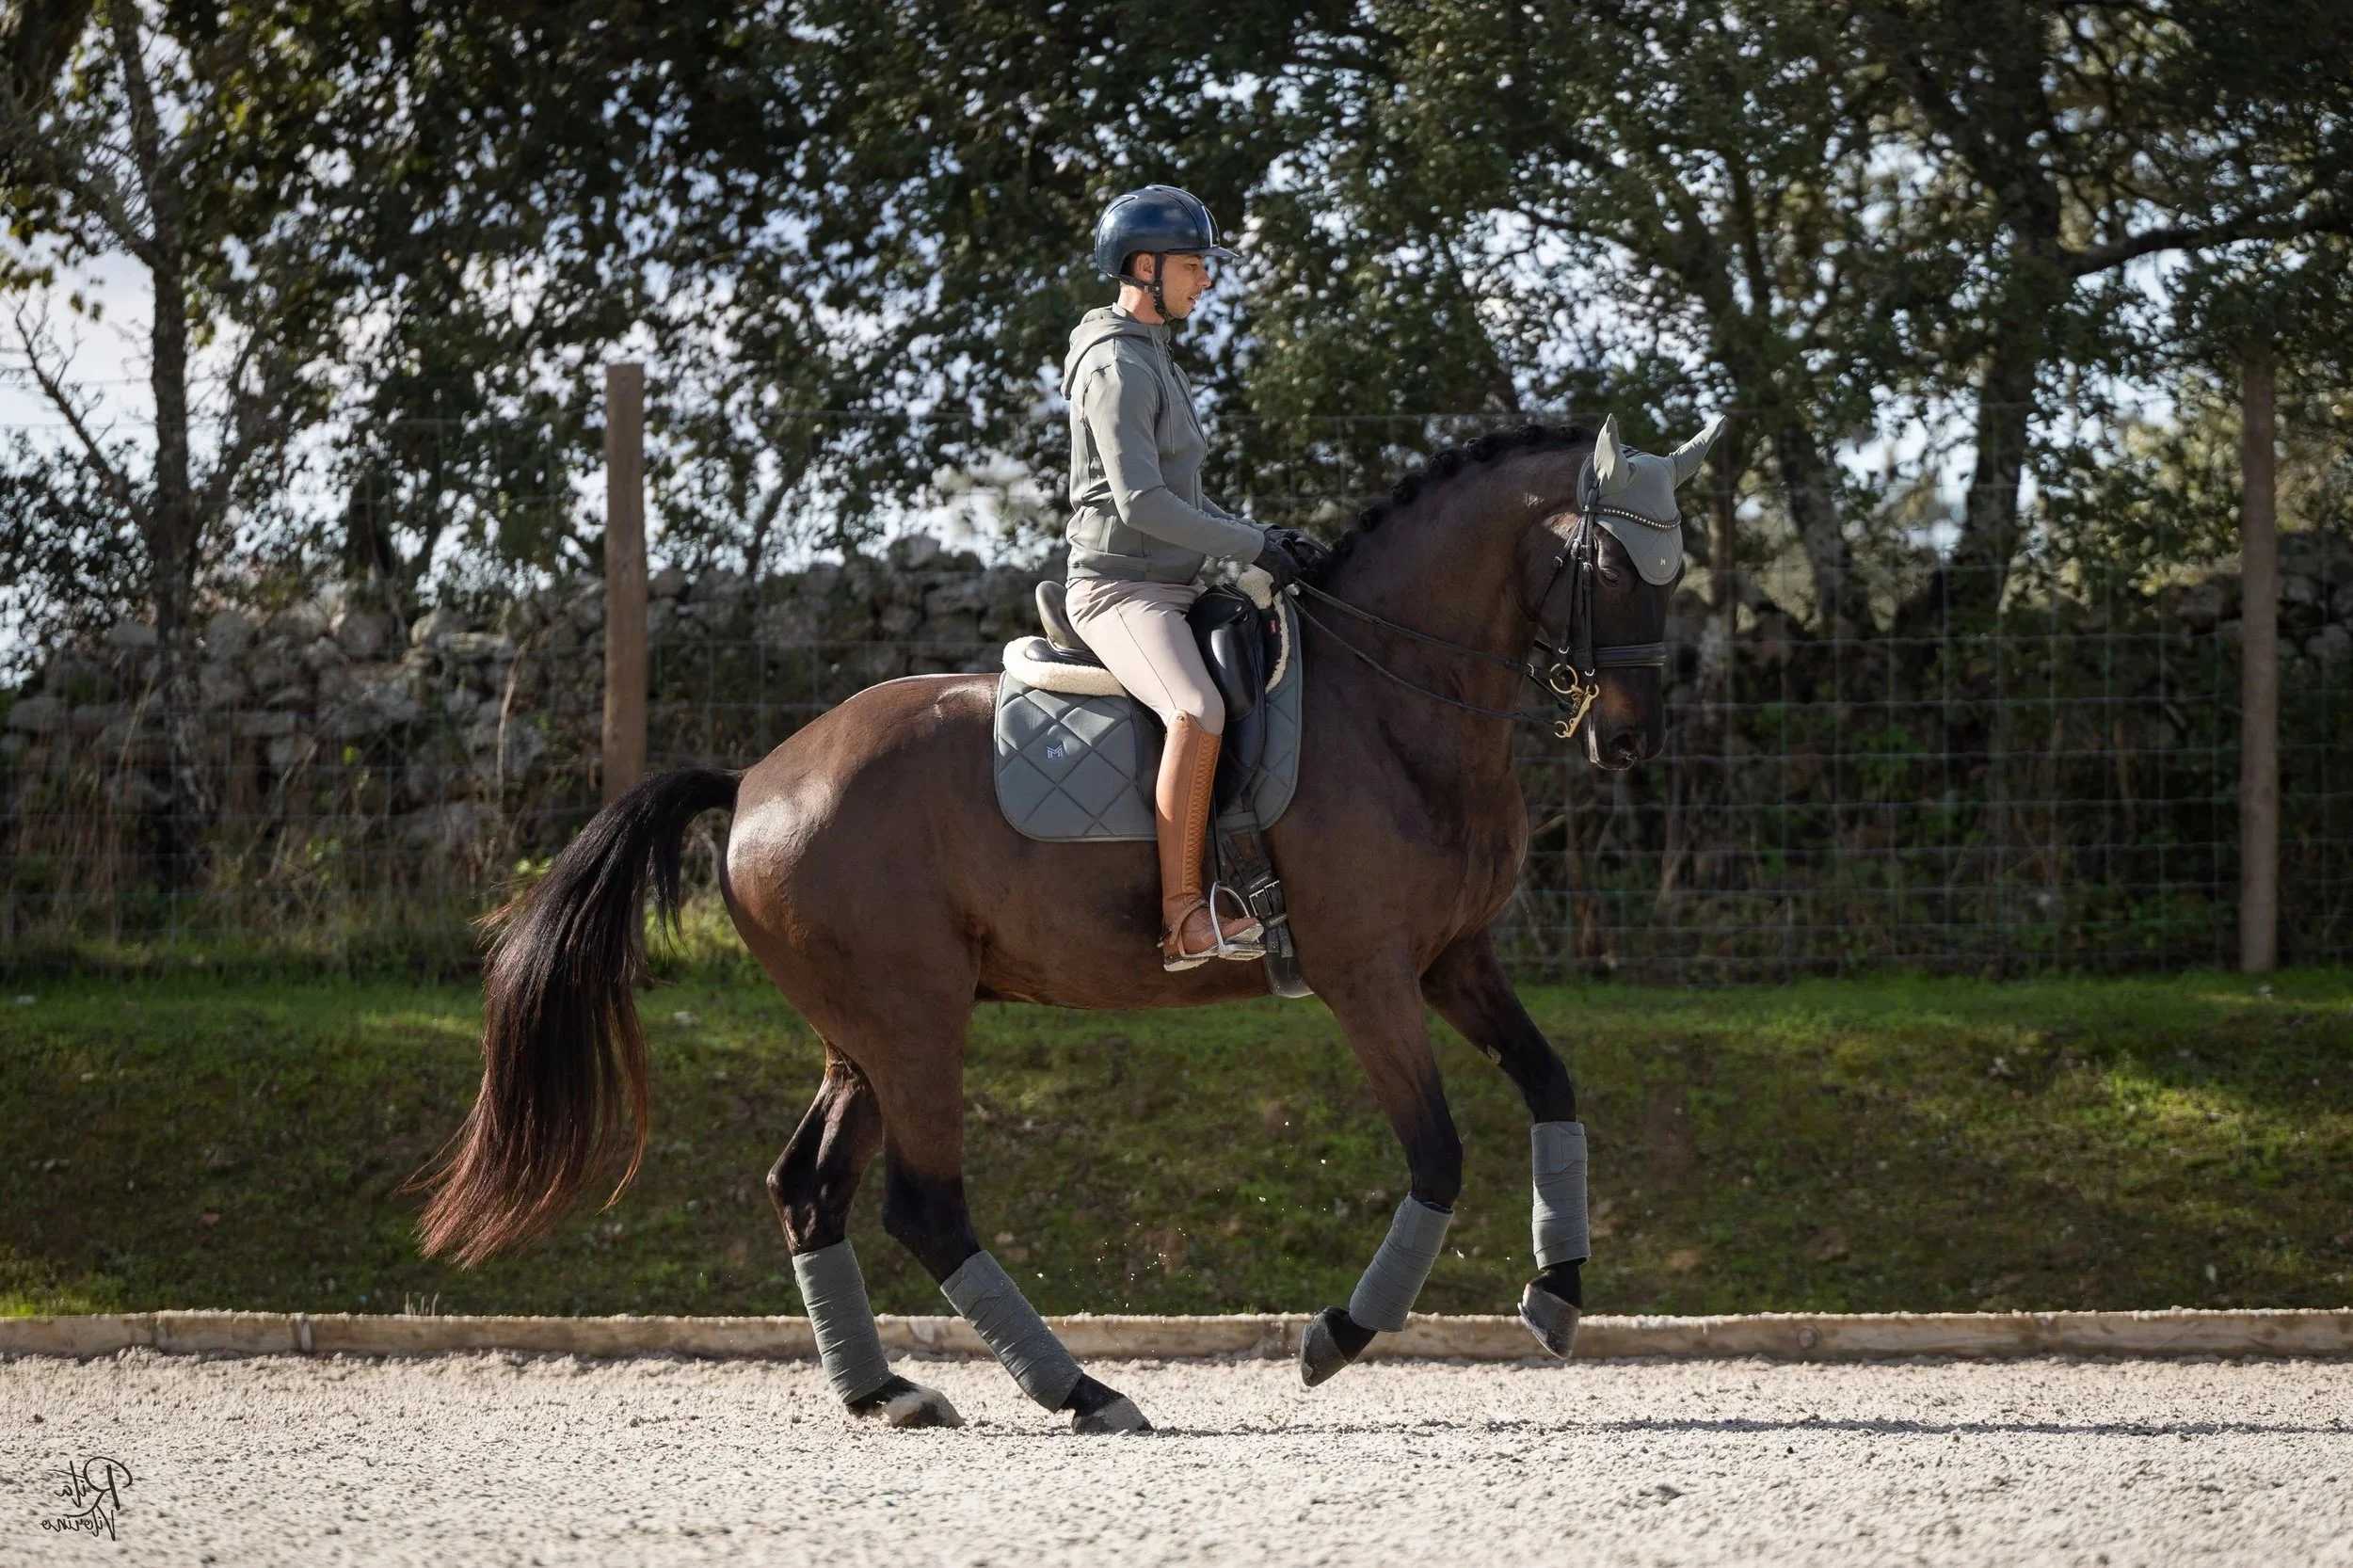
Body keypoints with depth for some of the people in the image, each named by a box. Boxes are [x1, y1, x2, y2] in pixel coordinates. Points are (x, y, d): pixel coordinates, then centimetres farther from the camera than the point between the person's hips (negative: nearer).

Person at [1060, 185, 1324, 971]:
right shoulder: (1115, 366, -12)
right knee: (1199, 713, -34)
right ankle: (1183, 915, -36)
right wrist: (1255, 547, -17)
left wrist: (1265, 537, 10)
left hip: (1174, 592, 11)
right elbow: (1141, 503, -21)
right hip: (1120, 590, -11)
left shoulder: (1152, 359, 20)